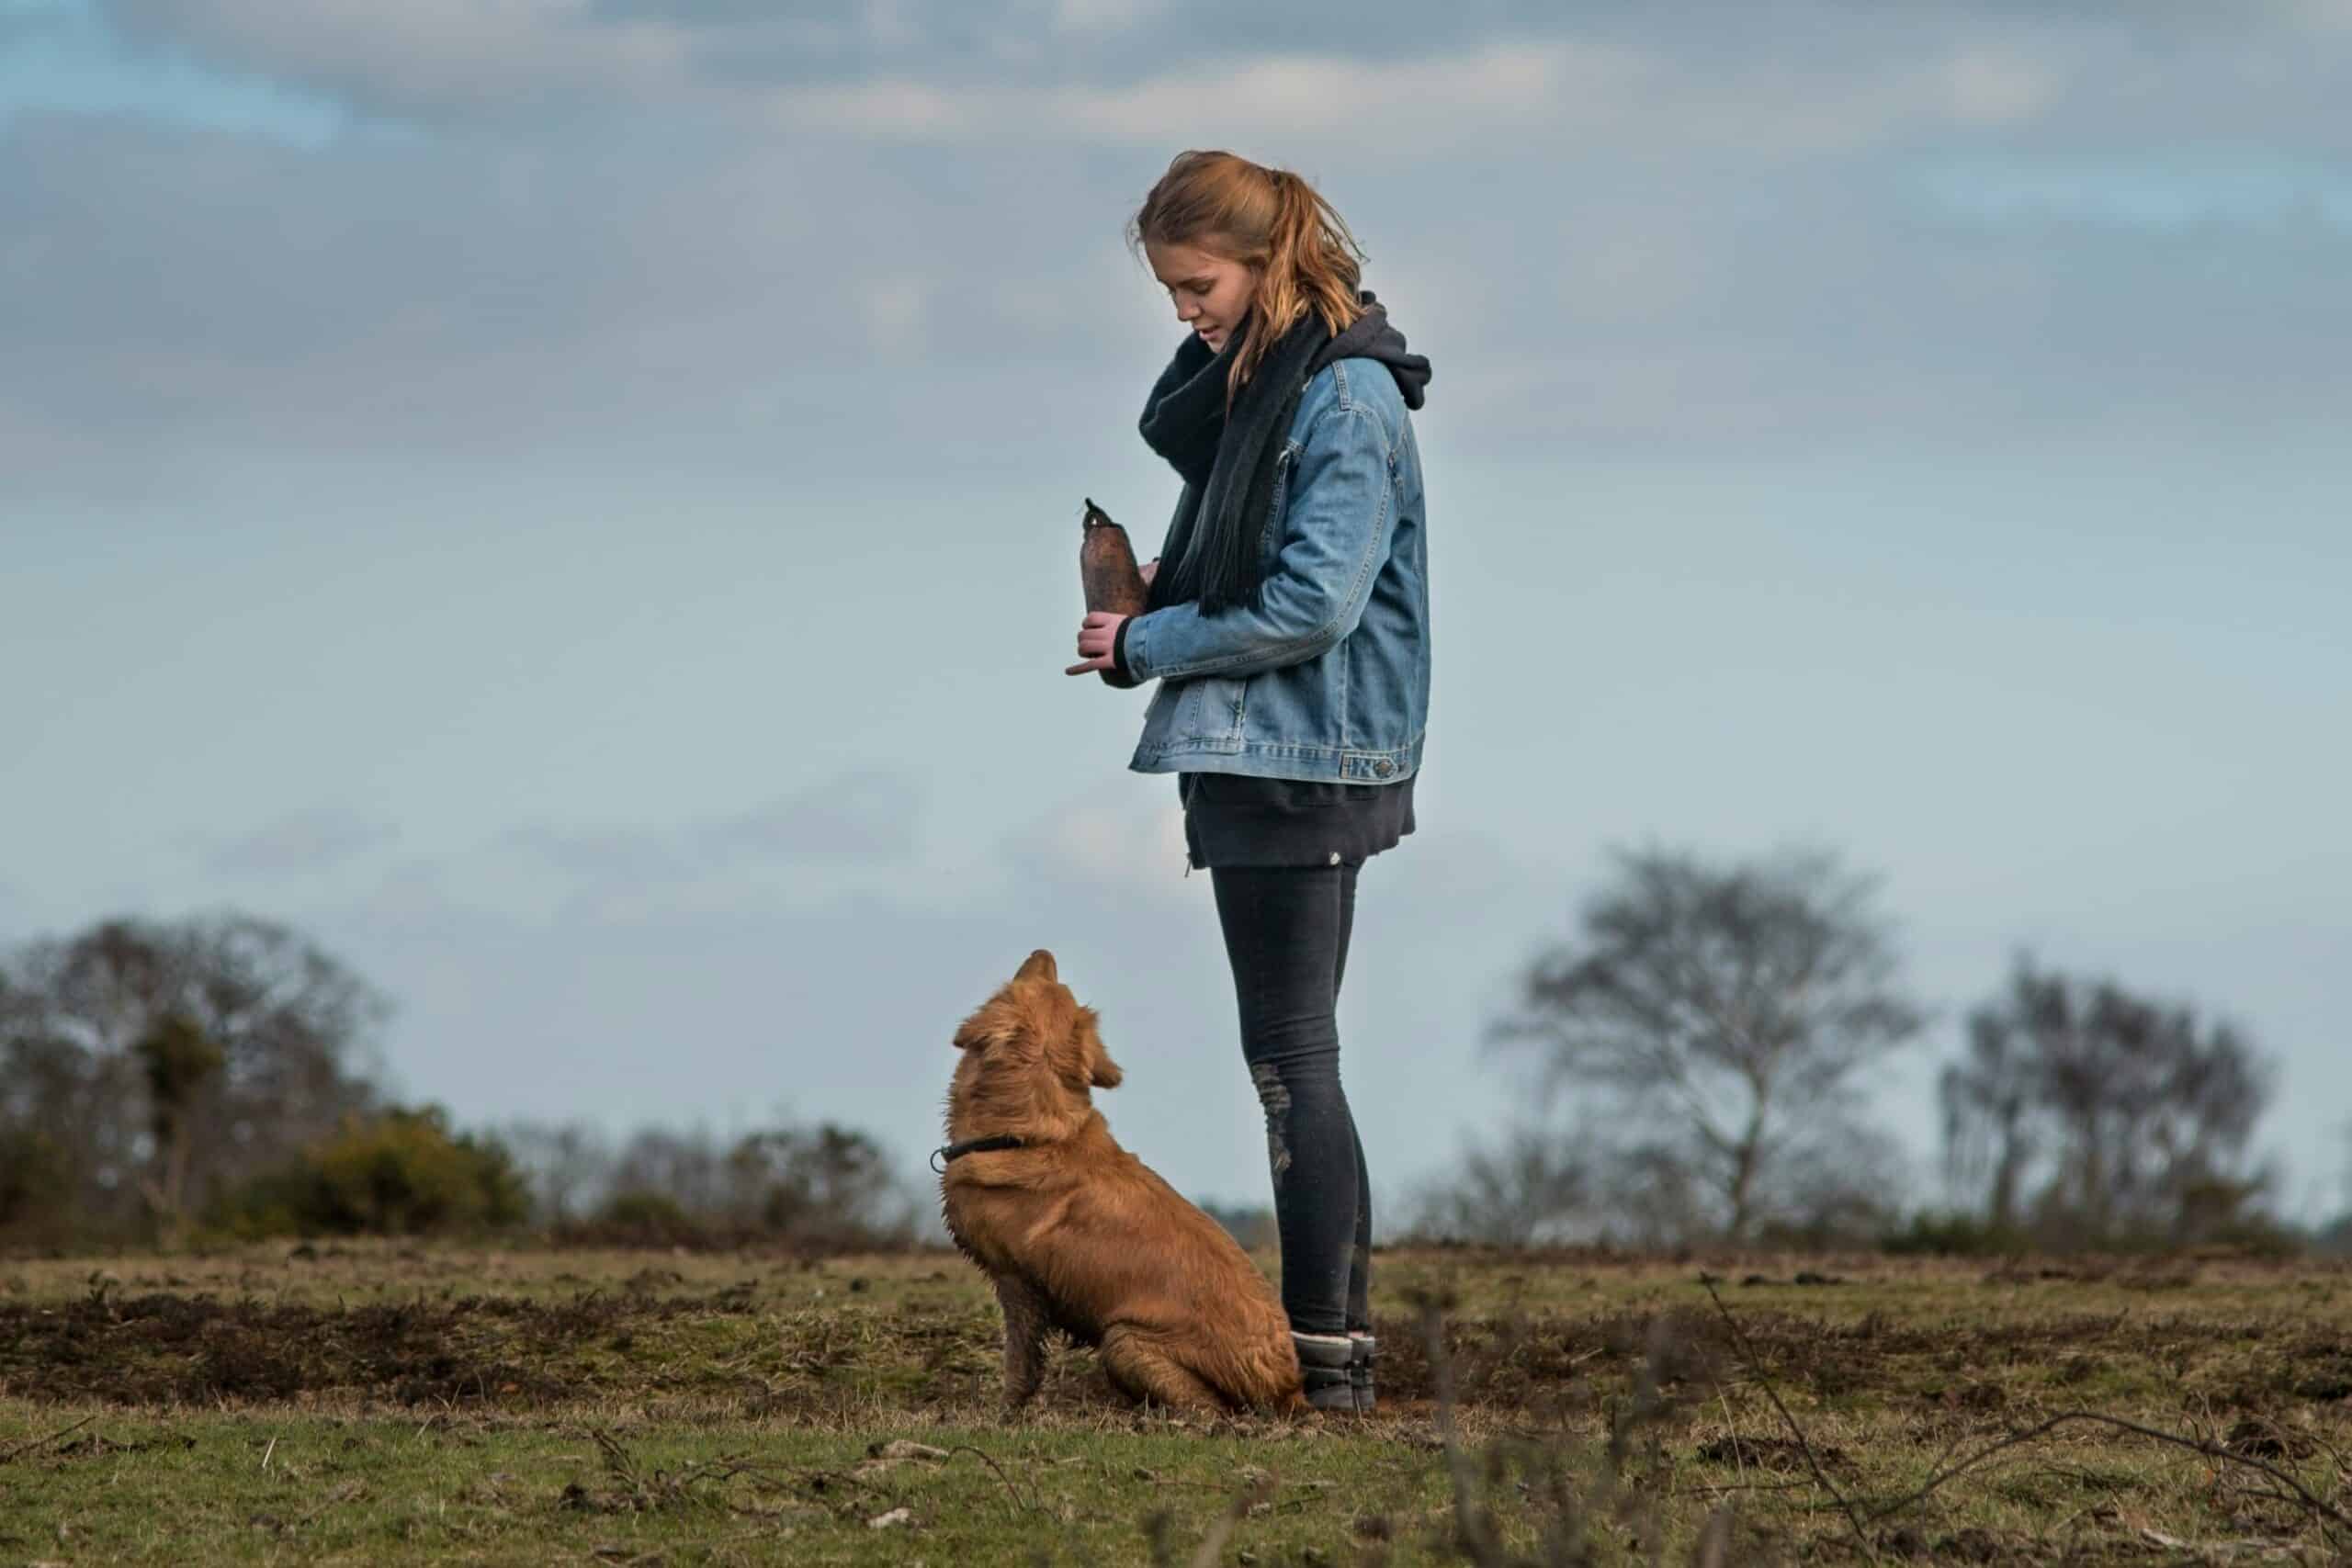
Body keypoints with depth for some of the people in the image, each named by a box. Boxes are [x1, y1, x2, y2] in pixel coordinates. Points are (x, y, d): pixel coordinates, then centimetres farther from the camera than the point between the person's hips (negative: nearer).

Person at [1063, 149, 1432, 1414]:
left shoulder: (1346, 397, -16)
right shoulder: (1248, 380, 13)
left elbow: (1313, 602, -21)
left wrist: (1146, 645, -12)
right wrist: (1167, 586, 3)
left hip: (1303, 761, -10)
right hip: (1256, 752, 10)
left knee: (1290, 1051, -8)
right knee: (1292, 1050, 12)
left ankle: (1325, 1356, -6)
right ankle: (1335, 1329, 16)